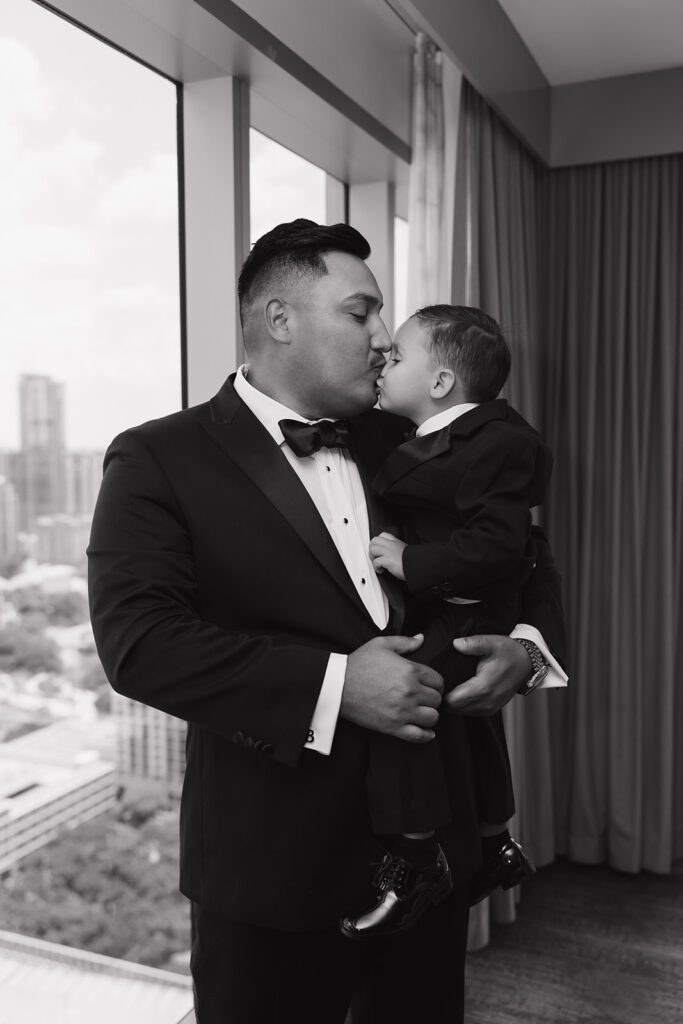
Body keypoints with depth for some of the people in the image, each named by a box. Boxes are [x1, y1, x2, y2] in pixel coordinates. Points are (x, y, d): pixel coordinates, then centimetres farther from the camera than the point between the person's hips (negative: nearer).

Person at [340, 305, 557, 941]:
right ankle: (496, 846, 45)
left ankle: (415, 858, -15)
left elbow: (499, 543, -28)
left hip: (468, 619, -10)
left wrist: (412, 562, -27)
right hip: (435, 612, 10)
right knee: (472, 720, 23)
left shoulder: (497, 444, -20)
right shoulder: (423, 440, 8)